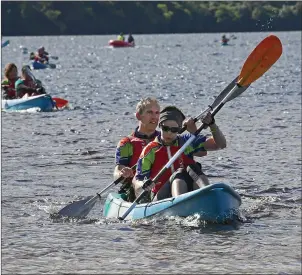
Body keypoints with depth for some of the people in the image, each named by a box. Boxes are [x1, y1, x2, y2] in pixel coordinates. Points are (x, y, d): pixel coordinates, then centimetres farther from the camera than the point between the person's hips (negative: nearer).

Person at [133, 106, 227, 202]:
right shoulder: (151, 150, 7)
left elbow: (221, 144, 10)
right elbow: (136, 181, 3)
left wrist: (211, 124, -7)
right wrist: (143, 185, -21)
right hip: (161, 198, -3)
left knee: (192, 168, -23)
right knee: (179, 174, -31)